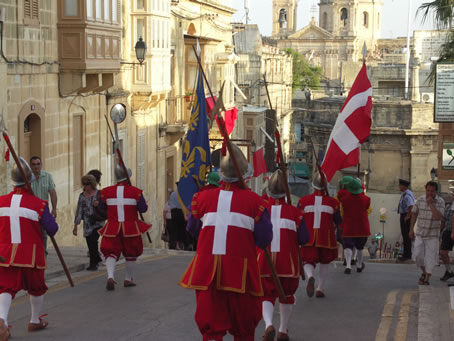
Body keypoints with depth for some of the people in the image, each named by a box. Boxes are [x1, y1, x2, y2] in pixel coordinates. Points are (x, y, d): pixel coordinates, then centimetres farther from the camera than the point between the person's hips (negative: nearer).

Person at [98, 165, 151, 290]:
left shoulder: (106, 192, -1)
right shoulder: (135, 191, -7)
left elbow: (100, 208, 6)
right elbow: (143, 208, -9)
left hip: (112, 227, 1)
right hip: (131, 228, 0)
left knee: (111, 253, 2)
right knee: (131, 254, 18)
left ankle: (110, 276, -22)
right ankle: (128, 279, 28)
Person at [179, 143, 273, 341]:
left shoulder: (203, 197, 2)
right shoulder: (254, 200, -4)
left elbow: (192, 229, 12)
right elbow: (264, 238, -6)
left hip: (207, 270, 2)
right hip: (240, 271, -1)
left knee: (211, 325, 5)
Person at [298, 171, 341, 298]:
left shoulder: (303, 201, -4)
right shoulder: (332, 202, -3)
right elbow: (338, 221, 5)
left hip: (309, 238, -1)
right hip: (326, 238, 1)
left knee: (308, 262, 7)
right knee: (324, 263, 21)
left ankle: (310, 277, -26)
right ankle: (320, 289, 21)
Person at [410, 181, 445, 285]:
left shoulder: (440, 201, -10)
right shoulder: (420, 200, -3)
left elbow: (438, 217, -23)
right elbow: (414, 214, 8)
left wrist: (431, 204, -25)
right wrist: (411, 229, 8)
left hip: (432, 235, -2)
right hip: (420, 233, 2)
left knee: (430, 257, -1)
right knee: (418, 255, -1)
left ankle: (426, 279, 6)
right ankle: (424, 272, 25)